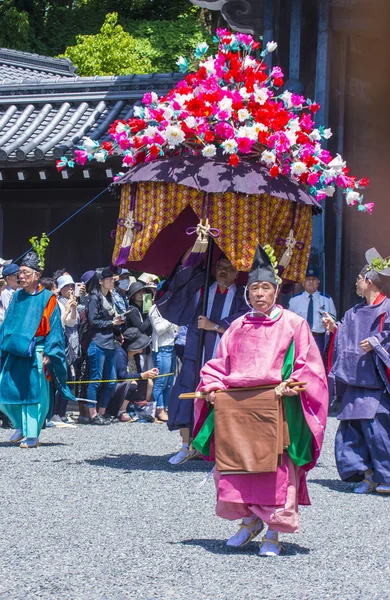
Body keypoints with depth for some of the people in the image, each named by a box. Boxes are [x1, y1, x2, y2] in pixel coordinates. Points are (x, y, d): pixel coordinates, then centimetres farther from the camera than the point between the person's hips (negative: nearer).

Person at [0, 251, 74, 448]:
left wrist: (48, 353, -11)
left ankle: (32, 435, 1)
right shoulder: (17, 297, 12)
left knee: (33, 393, -6)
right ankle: (21, 426, 23)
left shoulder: (47, 298, -2)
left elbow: (53, 327, -4)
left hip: (35, 354, -5)